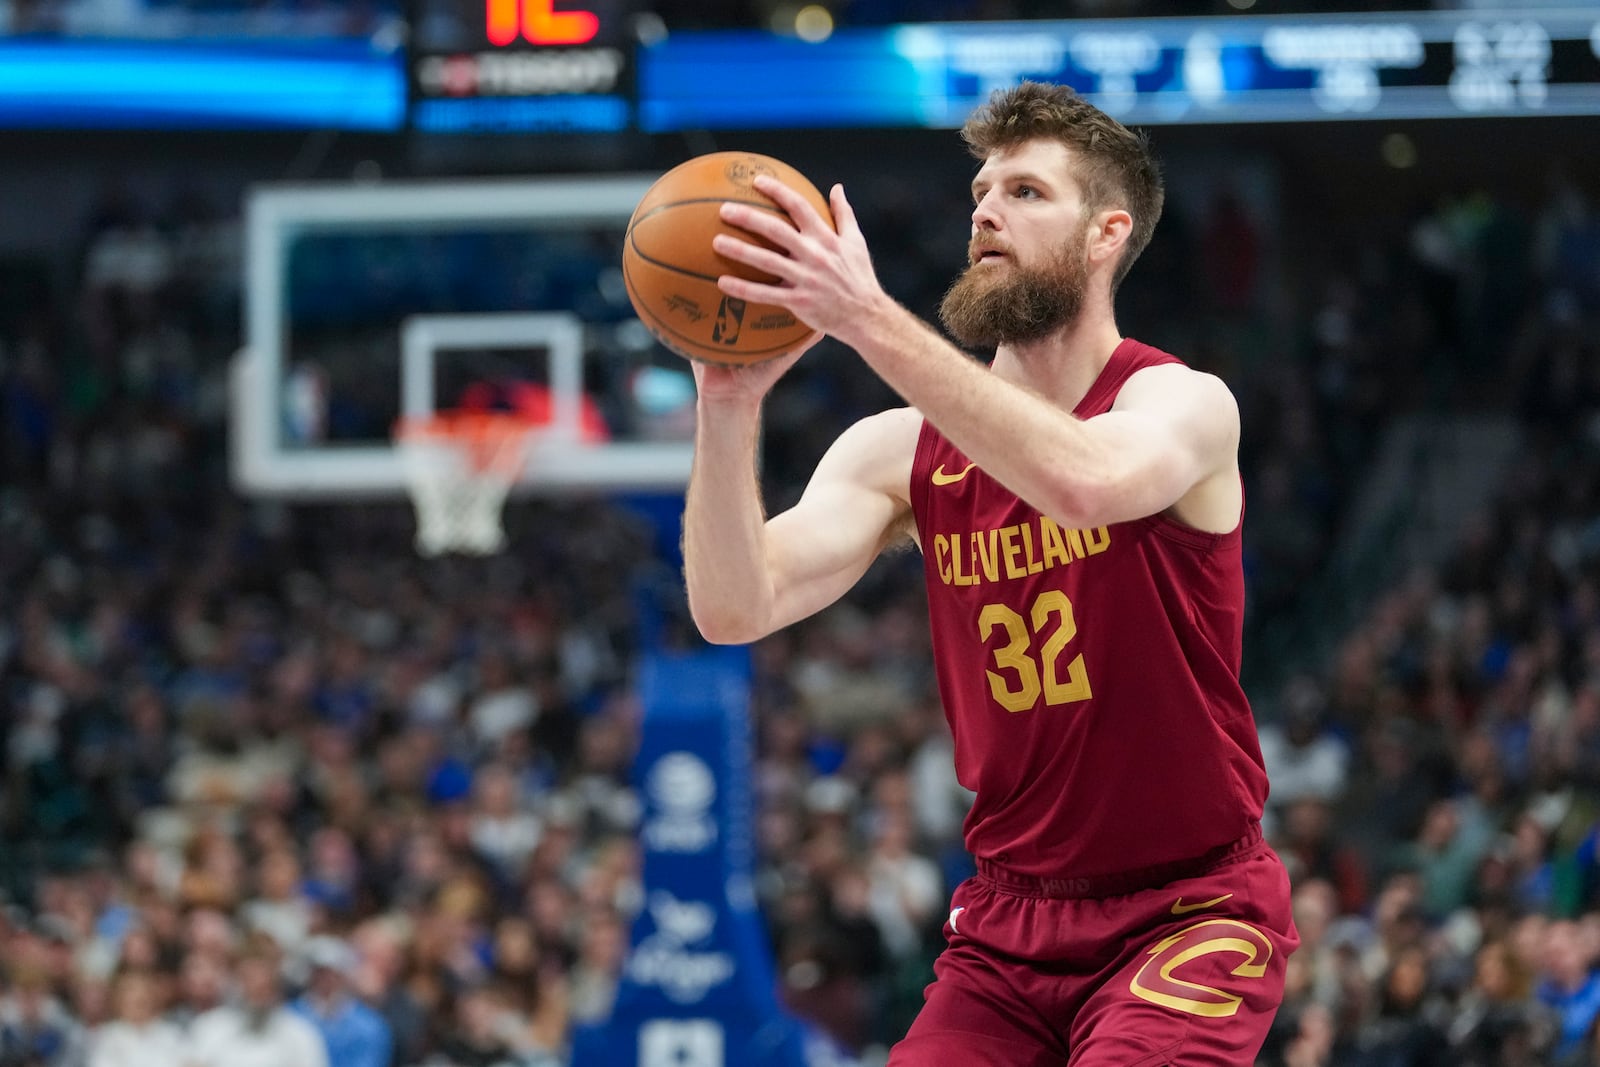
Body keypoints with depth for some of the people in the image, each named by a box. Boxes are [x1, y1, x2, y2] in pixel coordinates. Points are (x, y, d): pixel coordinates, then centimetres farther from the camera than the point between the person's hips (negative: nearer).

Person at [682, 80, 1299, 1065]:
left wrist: (871, 320, -40)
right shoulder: (903, 450, 2)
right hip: (1009, 925, 4)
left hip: (1190, 912, -4)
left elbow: (1088, 481, -36)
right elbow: (735, 611, -11)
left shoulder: (1184, 404, -11)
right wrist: (731, 408, -27)